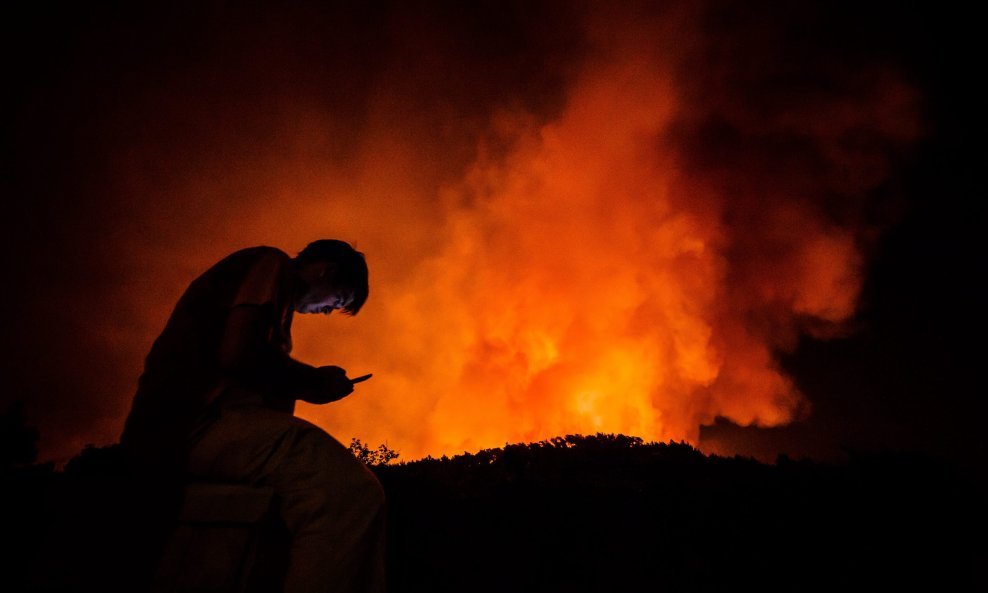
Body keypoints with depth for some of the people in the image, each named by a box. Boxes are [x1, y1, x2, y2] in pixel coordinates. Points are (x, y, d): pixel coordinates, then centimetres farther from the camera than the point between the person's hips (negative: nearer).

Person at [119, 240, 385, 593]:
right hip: (199, 418, -10)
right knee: (352, 494, -30)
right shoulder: (272, 264, 1)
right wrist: (313, 381, -2)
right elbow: (237, 353, -16)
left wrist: (305, 384, 19)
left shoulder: (274, 283, 30)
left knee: (354, 492, 3)